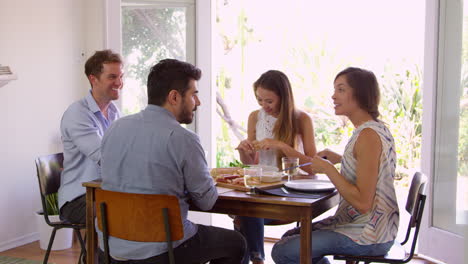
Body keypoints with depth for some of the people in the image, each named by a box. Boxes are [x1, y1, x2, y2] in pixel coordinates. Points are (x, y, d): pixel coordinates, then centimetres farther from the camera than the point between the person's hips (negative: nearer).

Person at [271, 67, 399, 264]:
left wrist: (327, 168, -19)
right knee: (290, 237, 21)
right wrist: (339, 159, 12)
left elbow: (363, 202, -26)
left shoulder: (369, 135, -22)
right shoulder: (376, 128, 9)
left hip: (367, 235, -10)